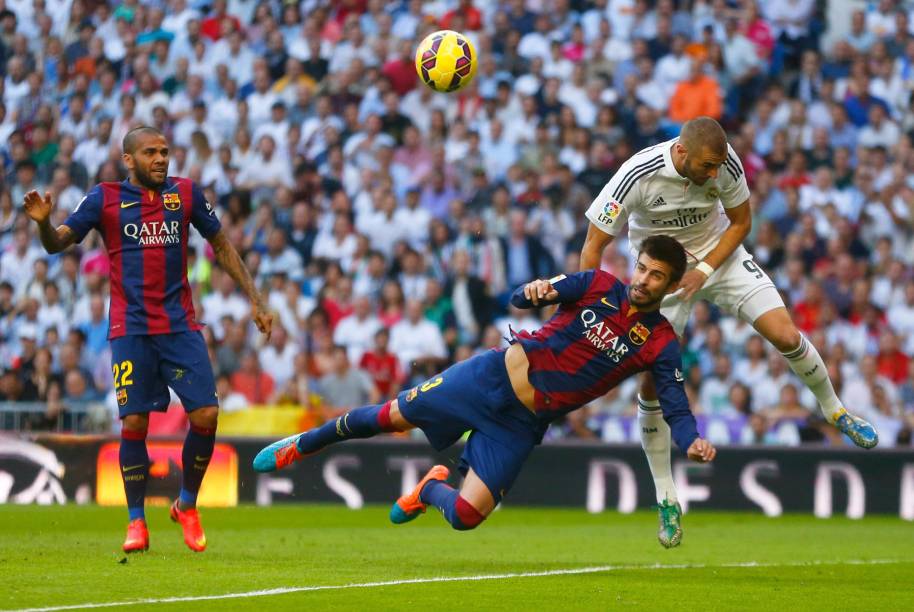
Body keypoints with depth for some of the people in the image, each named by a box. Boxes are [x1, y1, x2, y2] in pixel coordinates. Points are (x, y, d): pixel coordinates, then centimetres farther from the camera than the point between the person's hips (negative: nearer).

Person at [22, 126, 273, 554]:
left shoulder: (186, 194, 7)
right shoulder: (105, 198, 1)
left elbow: (221, 246, 17)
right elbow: (57, 243, 0)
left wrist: (254, 299, 14)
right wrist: (43, 222, -23)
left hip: (181, 325, 2)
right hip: (130, 329, -2)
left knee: (206, 414, -8)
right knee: (134, 422, -7)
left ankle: (187, 506, 14)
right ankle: (136, 522, 8)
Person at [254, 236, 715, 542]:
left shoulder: (659, 343, -6)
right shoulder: (598, 286, -4)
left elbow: (675, 407, -13)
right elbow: (519, 300, -10)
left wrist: (691, 443, -35)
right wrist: (535, 291, -35)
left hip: (521, 423, 0)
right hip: (496, 375, 0)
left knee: (466, 516, -10)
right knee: (391, 416, 1)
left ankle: (432, 490, 28)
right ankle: (300, 446, 29)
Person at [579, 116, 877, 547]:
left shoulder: (725, 164, -22)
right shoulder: (638, 175, -30)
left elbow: (740, 221, -3)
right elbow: (594, 245, -22)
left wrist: (705, 270, -16)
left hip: (718, 254, 2)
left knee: (786, 337, -11)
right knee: (652, 380, -10)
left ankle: (834, 410, 19)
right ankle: (666, 498, 4)